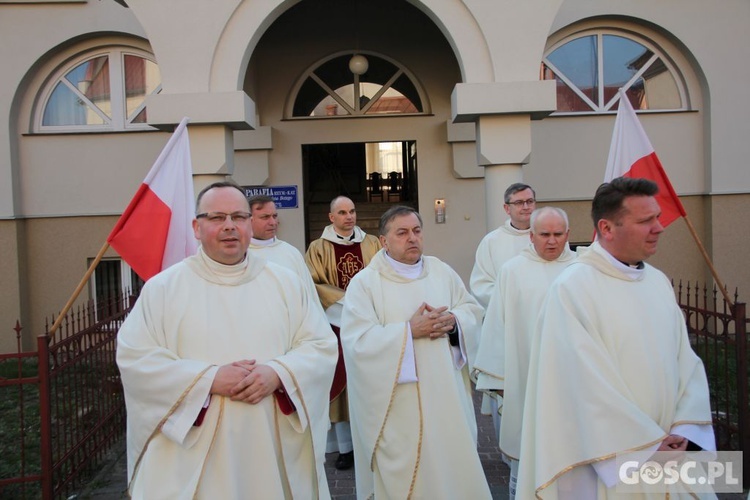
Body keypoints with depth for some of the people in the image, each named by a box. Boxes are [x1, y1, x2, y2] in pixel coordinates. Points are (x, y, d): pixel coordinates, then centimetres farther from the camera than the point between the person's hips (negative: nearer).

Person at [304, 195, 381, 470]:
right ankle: (345, 446, 11)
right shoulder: (318, 248, 3)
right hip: (337, 324, -1)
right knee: (340, 382, 1)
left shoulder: (372, 244, 9)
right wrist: (347, 300, -12)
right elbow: (314, 285, -4)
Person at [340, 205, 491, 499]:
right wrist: (409, 330, -21)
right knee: (404, 473, 5)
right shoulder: (364, 282, -8)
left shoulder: (441, 271, 7)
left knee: (453, 463, 15)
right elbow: (357, 342, -16)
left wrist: (453, 321, -11)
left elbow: (472, 309, 11)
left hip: (445, 395, 5)